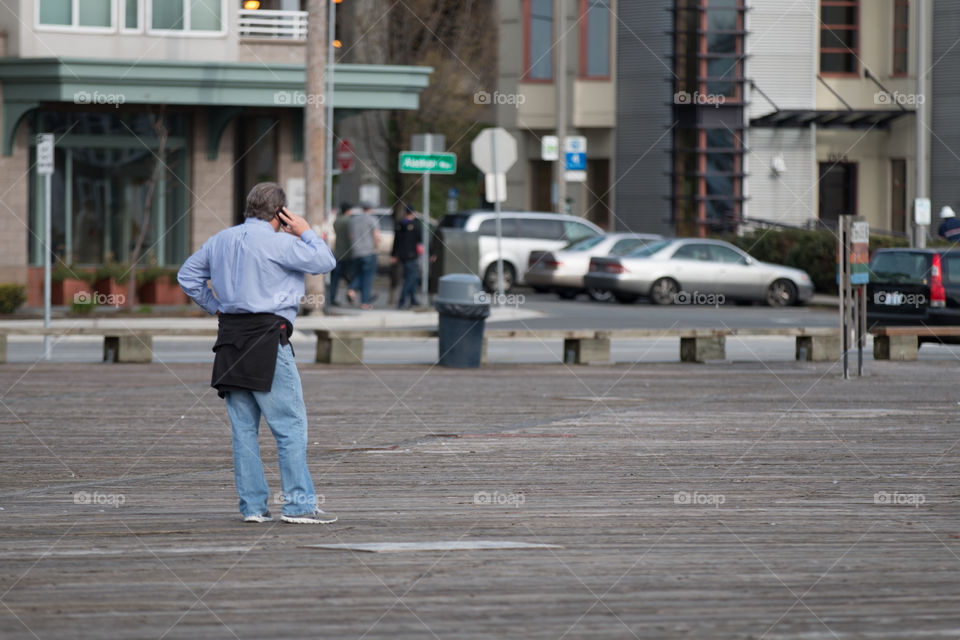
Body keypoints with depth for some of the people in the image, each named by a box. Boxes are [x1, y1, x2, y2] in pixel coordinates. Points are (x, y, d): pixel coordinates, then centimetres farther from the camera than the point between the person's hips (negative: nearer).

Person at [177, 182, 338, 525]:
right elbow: (324, 262, -4)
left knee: (243, 428, 9)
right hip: (266, 340, -7)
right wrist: (306, 232, 9)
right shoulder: (276, 242, -8)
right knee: (291, 426, -3)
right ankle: (299, 504, -5)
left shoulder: (220, 240, 13)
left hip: (230, 339, 7)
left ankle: (252, 505, 8)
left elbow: (188, 276, 22)